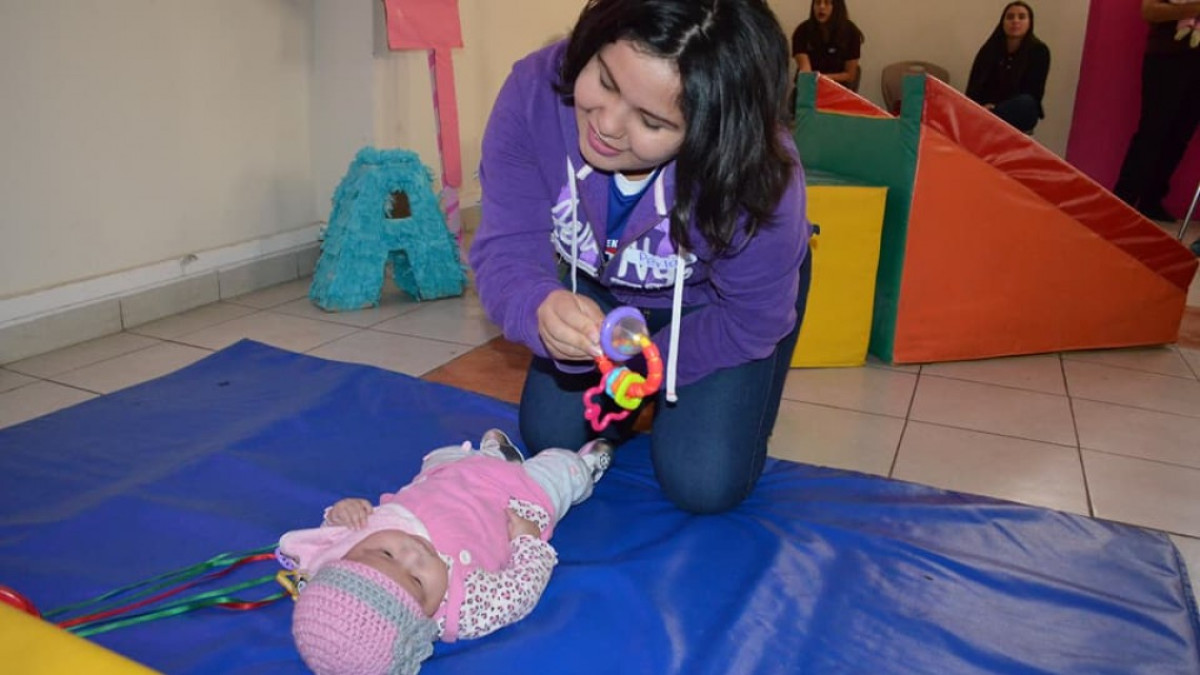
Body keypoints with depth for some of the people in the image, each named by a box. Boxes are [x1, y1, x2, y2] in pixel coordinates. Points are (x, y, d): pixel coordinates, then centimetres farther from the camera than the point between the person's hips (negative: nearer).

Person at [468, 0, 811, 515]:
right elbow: (507, 249, -29)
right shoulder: (535, 92, -33)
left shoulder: (757, 175, -38)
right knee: (551, 440, 1)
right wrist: (541, 309, -53)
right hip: (602, 288, 3)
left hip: (712, 304, -2)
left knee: (703, 484, -11)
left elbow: (752, 321, -21)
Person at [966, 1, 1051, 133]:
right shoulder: (989, 49, 2)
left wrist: (995, 107, -25)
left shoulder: (1039, 51, -4)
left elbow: (1034, 93, -11)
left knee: (1025, 102, -36)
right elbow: (973, 87, -4)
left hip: (1019, 115, -1)